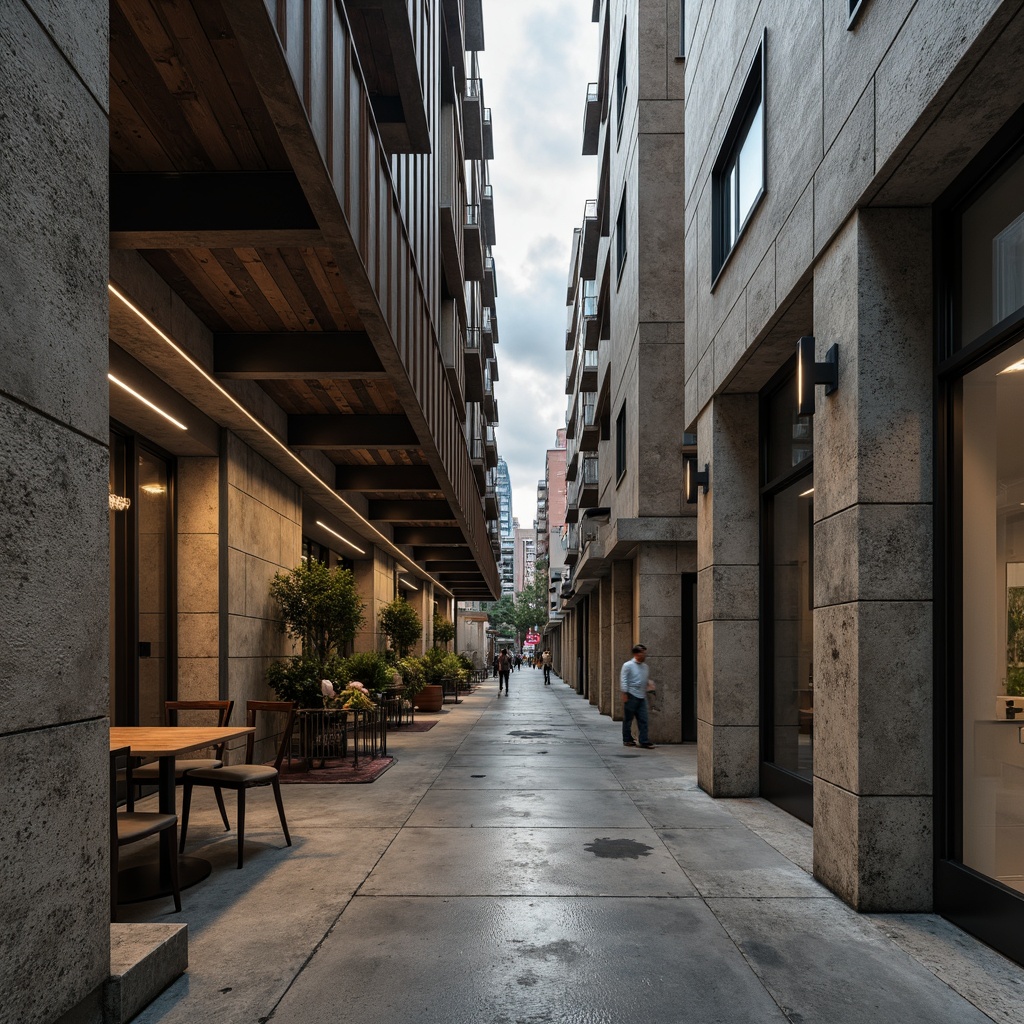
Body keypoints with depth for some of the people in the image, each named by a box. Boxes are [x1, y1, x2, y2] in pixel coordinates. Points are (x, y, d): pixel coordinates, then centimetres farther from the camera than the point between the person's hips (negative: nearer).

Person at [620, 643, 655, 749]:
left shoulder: (645, 667, 13)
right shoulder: (628, 666, -7)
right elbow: (623, 680, -8)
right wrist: (625, 694, -12)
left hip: (642, 697, 6)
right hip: (631, 696, -6)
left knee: (643, 720, 1)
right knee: (628, 719, 5)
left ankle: (644, 741, 4)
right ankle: (627, 740, 15)